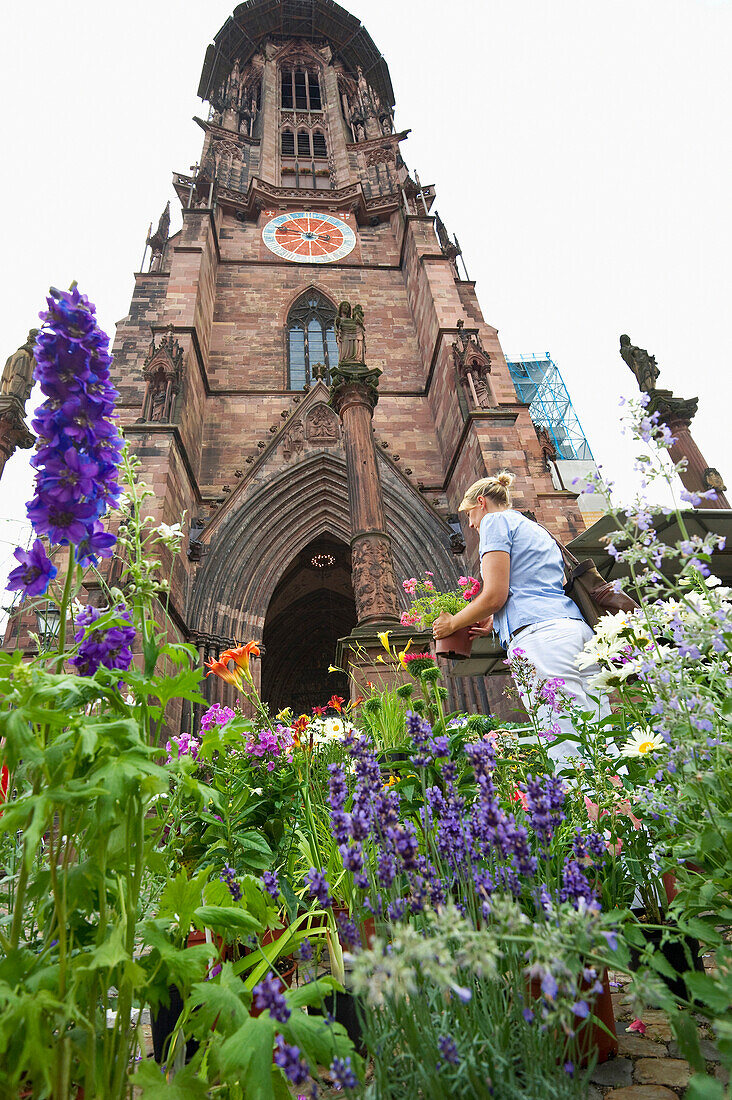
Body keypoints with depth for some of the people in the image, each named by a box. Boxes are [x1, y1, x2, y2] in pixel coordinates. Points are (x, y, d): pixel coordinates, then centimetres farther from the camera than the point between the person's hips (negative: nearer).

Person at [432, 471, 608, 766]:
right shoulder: (538, 529, 32)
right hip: (578, 628, 9)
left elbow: (495, 595, -6)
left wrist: (452, 623, 10)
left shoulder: (496, 521, 6)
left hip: (540, 634, -9)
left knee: (570, 753, -14)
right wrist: (495, 621, 27)